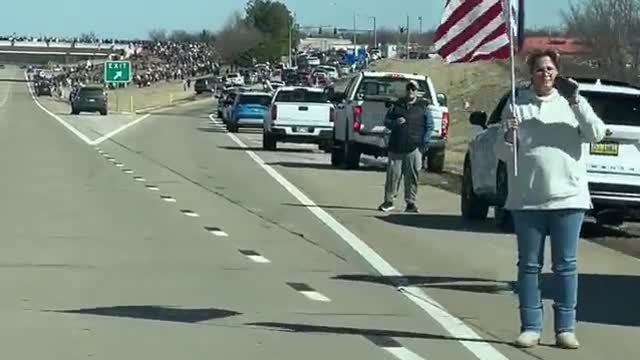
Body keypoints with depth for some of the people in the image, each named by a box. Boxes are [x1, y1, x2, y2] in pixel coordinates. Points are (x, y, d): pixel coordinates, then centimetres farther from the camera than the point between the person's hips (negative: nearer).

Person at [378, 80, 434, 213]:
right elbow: (387, 122, 13)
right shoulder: (397, 106, 13)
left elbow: (429, 126, 9)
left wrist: (424, 141, -5)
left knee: (412, 176, -2)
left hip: (414, 148, -1)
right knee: (393, 173, -2)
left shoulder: (423, 107, 9)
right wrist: (396, 122, -9)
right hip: (396, 147, 1)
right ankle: (388, 201, 5)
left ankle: (411, 203, 4)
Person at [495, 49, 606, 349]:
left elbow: (596, 134, -6)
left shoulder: (571, 103, 6)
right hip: (527, 200, 1)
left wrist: (576, 102, -14)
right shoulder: (517, 105, 6)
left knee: (566, 266, 2)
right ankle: (530, 327, 10)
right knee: (529, 265, 4)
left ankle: (566, 328, 7)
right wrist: (508, 136, -16)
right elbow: (502, 153, 6)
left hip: (568, 198, 0)